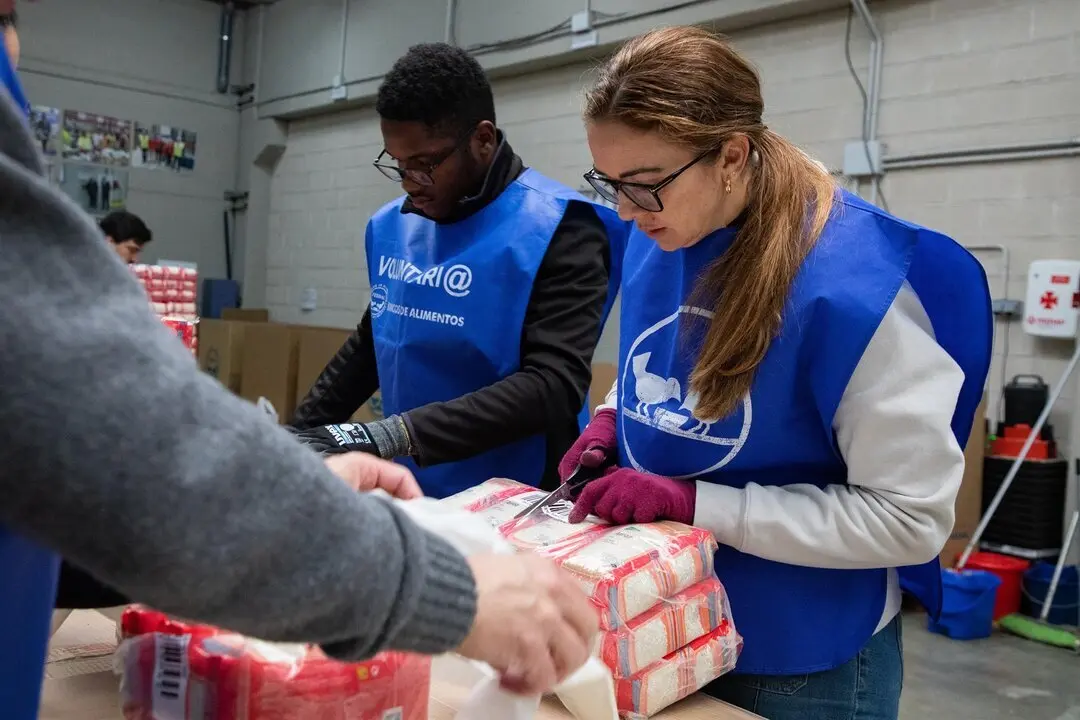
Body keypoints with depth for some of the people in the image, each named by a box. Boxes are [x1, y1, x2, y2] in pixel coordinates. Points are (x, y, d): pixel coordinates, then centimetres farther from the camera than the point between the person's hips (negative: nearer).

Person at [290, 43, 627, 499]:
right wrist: (298, 433, 13)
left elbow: (554, 387, -20)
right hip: (410, 491, 6)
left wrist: (393, 435, -27)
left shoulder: (556, 230, -12)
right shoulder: (392, 226, 8)